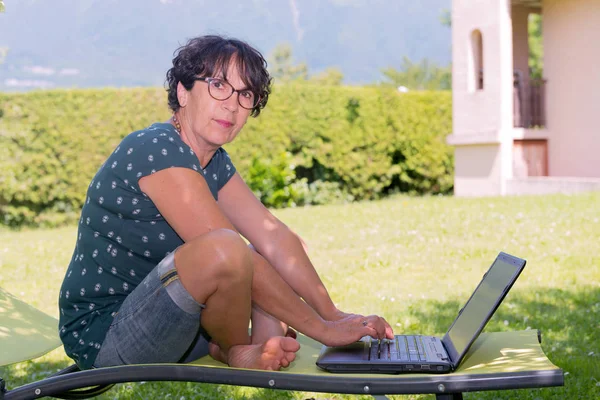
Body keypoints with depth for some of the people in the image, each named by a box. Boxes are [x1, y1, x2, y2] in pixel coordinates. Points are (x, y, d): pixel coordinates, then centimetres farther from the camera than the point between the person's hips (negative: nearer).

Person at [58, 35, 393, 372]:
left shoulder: (215, 162, 8)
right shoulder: (157, 150, -21)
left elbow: (274, 235, 2)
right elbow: (228, 254, -26)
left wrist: (333, 314, -7)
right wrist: (320, 329, -22)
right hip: (101, 334, -9)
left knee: (285, 255, 11)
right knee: (225, 247, -33)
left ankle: (260, 351, -11)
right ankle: (236, 351, -6)